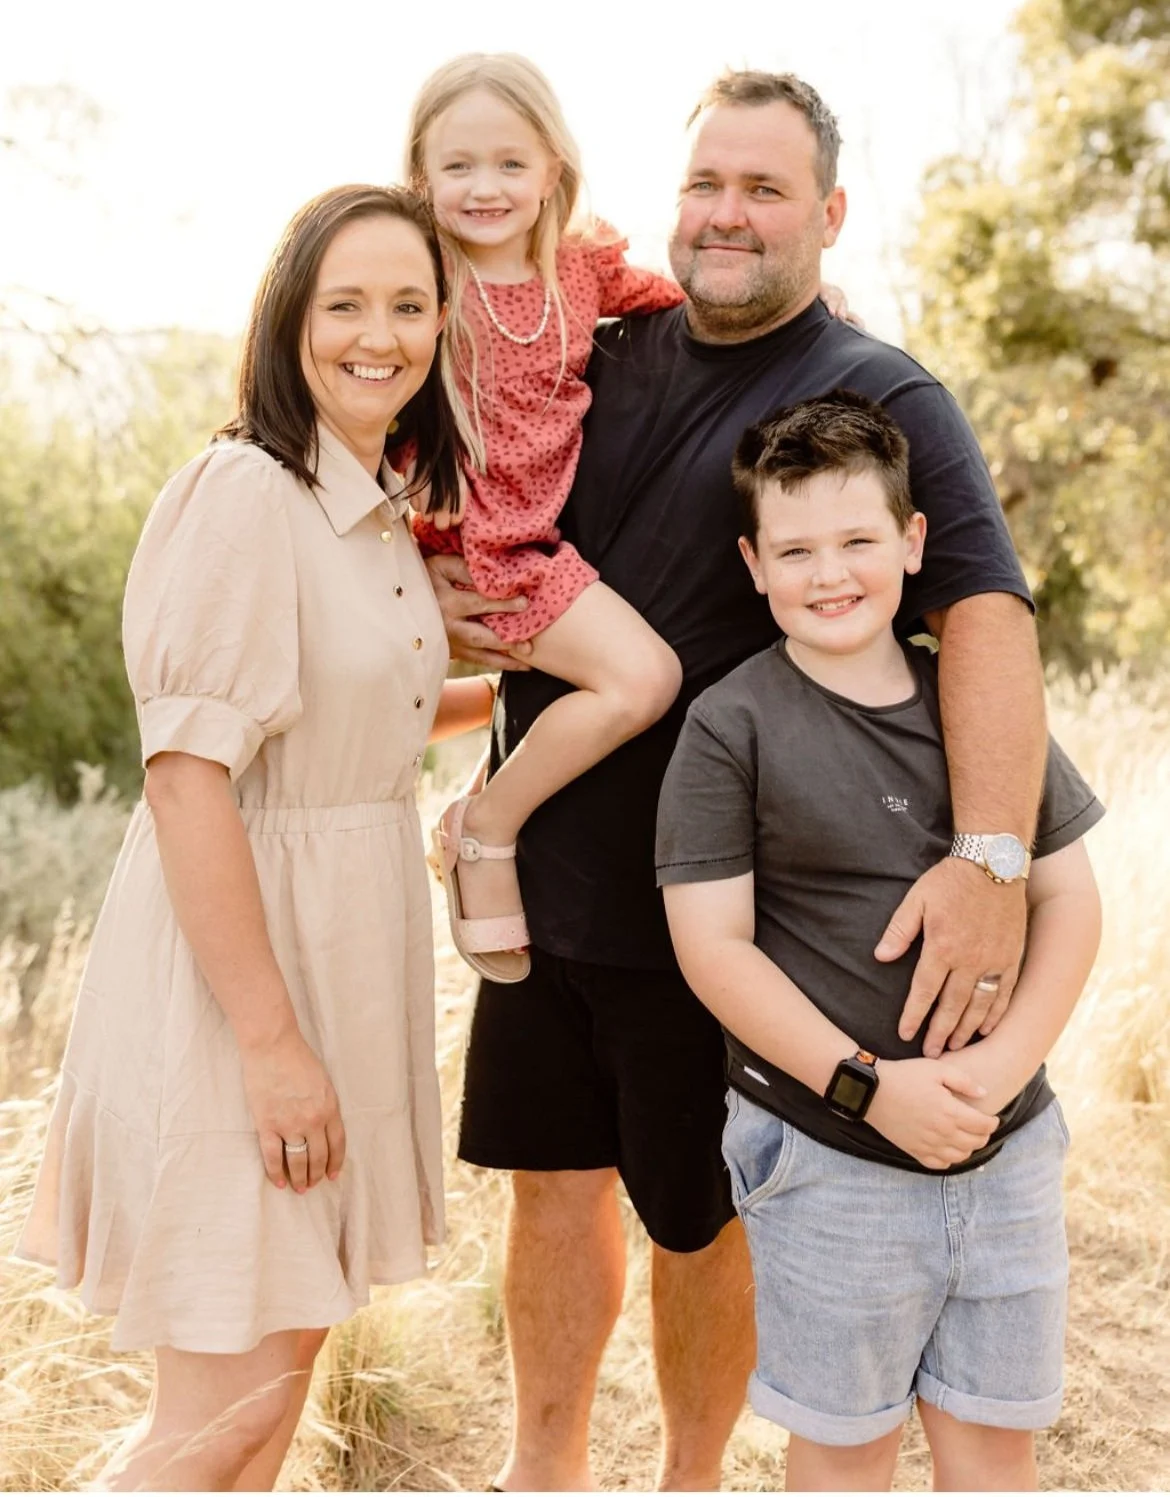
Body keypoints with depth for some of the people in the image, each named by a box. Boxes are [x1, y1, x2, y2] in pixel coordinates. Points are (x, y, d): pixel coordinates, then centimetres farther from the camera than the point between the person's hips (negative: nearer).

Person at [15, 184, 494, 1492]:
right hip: (234, 957, -9)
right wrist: (270, 1037, -23)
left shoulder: (383, 513, 10)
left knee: (284, 1348, 18)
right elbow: (187, 777, -23)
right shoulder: (245, 492, -17)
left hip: (344, 948, 9)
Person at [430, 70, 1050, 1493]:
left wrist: (991, 858, -38)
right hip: (545, 873, 5)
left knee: (701, 1214, 9)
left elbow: (984, 610, -23)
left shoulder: (881, 398, -9)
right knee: (554, 1174, 15)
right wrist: (441, 594, -2)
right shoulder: (607, 354, 8)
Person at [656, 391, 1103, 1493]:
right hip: (829, 1154, -3)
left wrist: (1006, 1062, -10)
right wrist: (870, 1085, -18)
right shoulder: (731, 727, -9)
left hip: (1008, 1144, 4)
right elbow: (711, 944, -12)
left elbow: (1068, 895, 5)